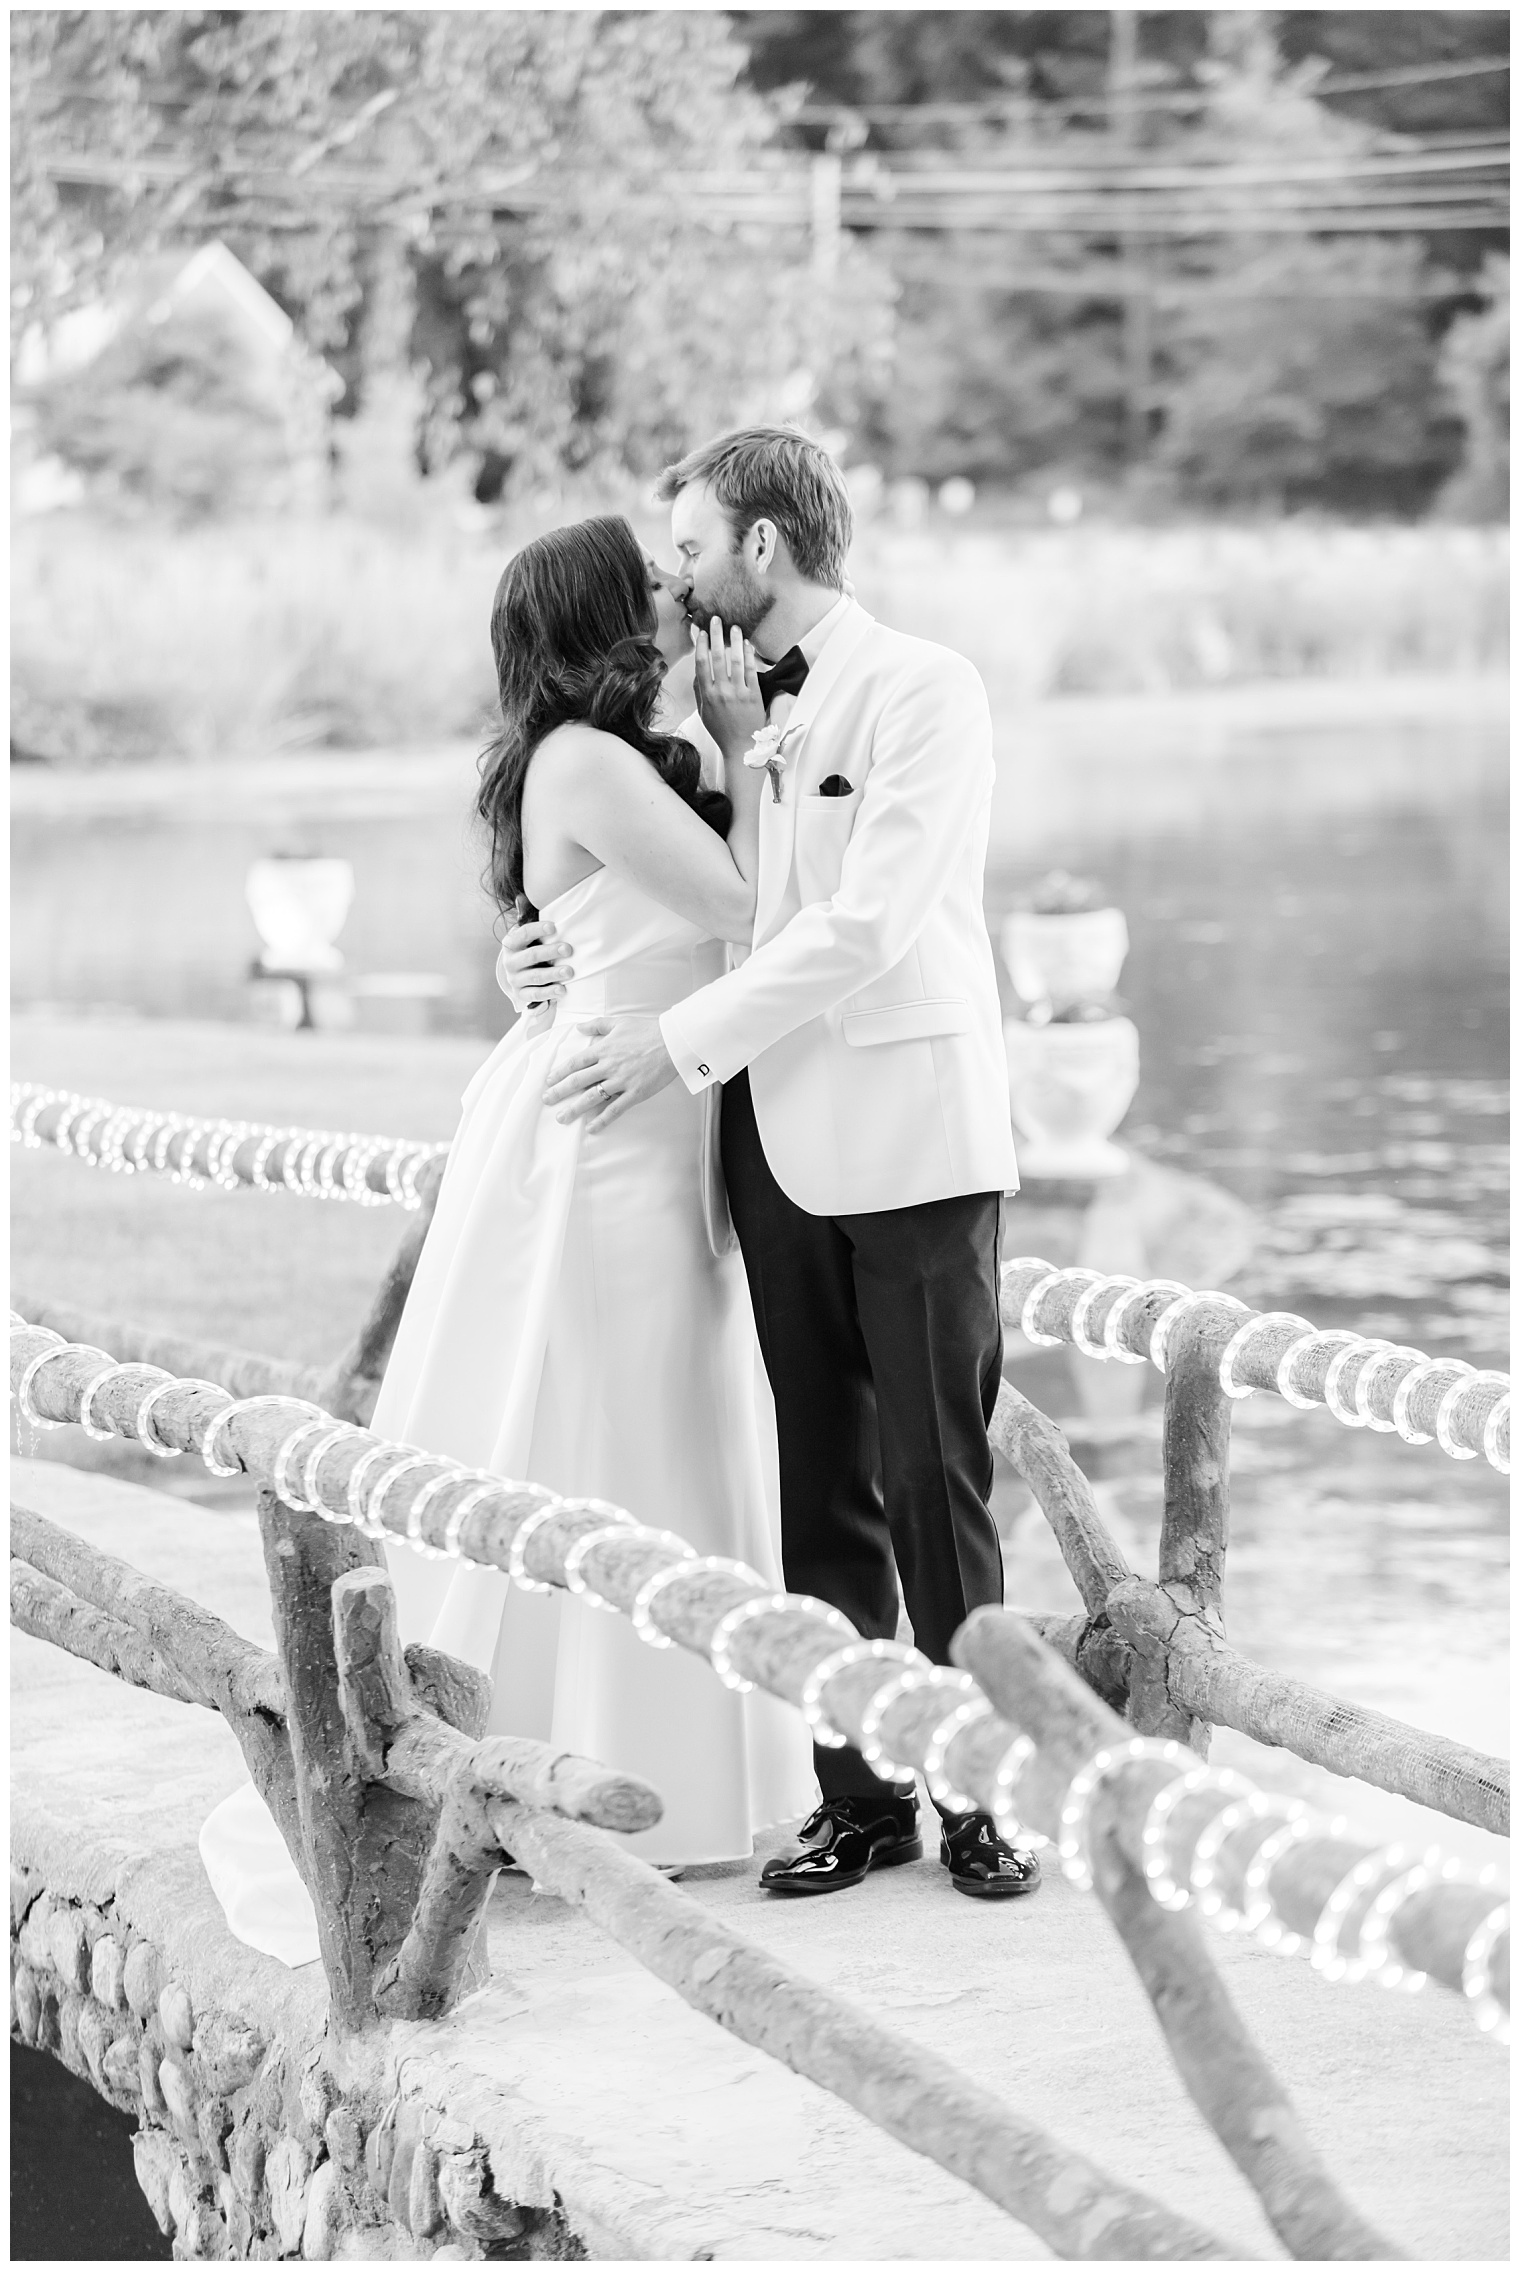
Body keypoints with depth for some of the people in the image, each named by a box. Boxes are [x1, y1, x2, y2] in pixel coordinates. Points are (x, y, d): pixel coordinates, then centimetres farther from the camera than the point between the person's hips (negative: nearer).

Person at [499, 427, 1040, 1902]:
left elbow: (867, 924, -14)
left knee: (935, 1485, -3)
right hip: (777, 1141, 6)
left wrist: (680, 1045, -15)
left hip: (914, 1134, -6)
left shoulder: (925, 691, -6)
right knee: (819, 1488, 6)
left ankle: (980, 1796, 5)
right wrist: (573, 954, -3)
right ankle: (859, 1795, 12)